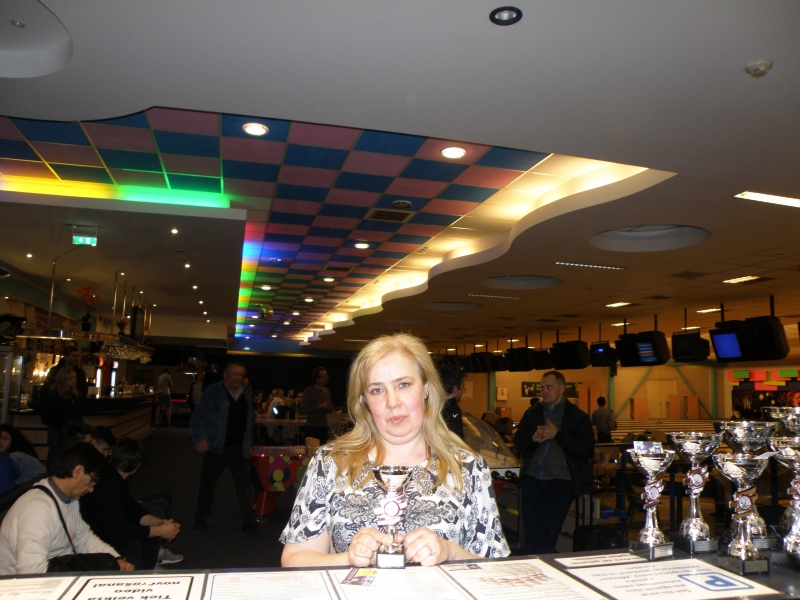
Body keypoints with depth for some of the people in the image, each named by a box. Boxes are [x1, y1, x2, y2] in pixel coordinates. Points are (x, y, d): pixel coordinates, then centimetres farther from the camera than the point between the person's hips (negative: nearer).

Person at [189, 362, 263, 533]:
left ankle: (249, 521, 2)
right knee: (207, 484, 10)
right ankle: (200, 518, 28)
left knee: (243, 484, -1)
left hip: (239, 449, 4)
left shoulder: (245, 396, 10)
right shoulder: (212, 392, -7)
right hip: (215, 448, -4)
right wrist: (200, 439, -19)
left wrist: (249, 445, 15)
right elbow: (197, 417, -9)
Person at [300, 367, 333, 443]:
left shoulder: (327, 391, 10)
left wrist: (329, 407, -4)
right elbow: (303, 410, -15)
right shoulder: (308, 391, -8)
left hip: (323, 427, 5)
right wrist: (320, 406, -19)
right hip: (312, 428, -5)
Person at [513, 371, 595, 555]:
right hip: (532, 477, 4)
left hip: (561, 479, -3)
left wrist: (558, 435, -14)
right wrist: (532, 438, -6)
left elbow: (587, 450, -6)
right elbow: (517, 443, 16)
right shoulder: (532, 413, 17)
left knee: (549, 533, -7)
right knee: (531, 531, 0)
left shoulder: (577, 416, 4)